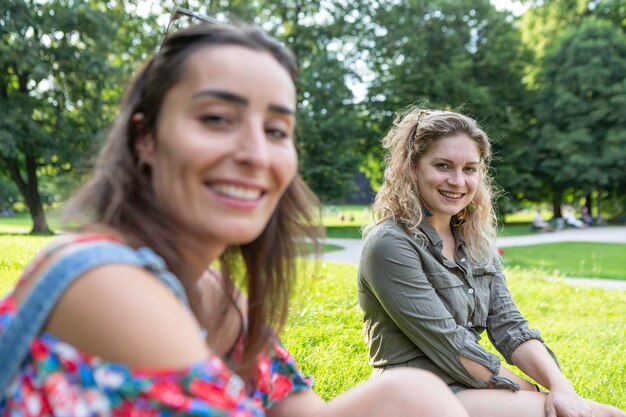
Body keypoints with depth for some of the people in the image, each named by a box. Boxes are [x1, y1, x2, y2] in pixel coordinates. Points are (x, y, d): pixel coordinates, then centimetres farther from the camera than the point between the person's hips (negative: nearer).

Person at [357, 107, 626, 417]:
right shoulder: (389, 245, -16)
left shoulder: (476, 241, 8)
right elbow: (449, 347, -17)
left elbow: (509, 327, 2)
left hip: (474, 387, 7)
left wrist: (560, 386, -13)